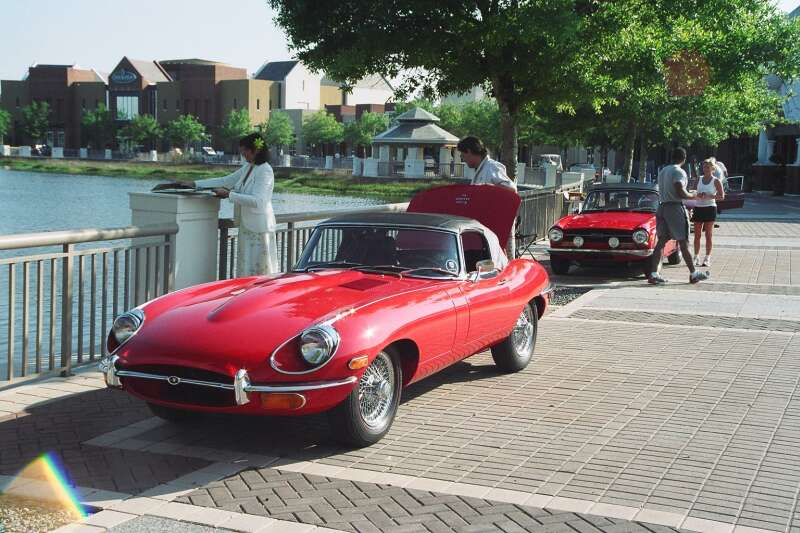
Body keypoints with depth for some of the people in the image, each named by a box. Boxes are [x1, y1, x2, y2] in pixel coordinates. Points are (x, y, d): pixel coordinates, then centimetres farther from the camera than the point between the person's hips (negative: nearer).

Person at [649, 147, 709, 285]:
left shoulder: (663, 171, 15)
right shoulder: (679, 172, -11)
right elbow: (680, 193, -21)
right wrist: (694, 196, -2)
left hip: (662, 207, 8)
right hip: (675, 208, -8)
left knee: (661, 241, 4)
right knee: (683, 241, 0)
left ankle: (654, 274, -4)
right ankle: (693, 274, 10)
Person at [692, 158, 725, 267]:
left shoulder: (716, 181, -1)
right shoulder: (699, 179, 11)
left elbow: (721, 196, -5)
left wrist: (708, 196, -18)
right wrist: (697, 195, -8)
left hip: (709, 208, -4)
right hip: (698, 208, 4)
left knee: (708, 234, -1)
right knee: (697, 234, 4)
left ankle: (707, 258, 2)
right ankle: (696, 257, 10)